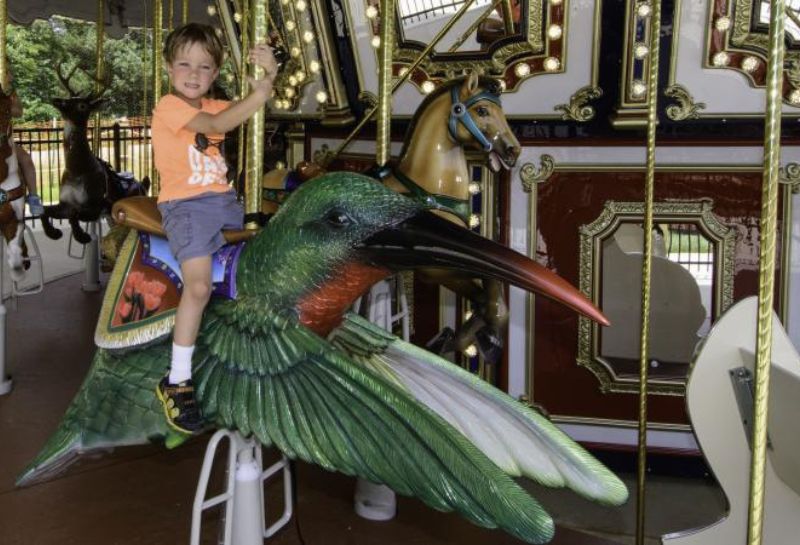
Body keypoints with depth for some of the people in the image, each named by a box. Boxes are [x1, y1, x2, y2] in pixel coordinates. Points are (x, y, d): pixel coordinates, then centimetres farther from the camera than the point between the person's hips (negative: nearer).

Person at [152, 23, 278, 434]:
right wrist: (257, 96, -24)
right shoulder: (169, 107, -6)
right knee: (198, 287, -25)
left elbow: (257, 103, 12)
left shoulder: (212, 105, 17)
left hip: (223, 199, 8)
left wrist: (268, 72, -6)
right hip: (185, 203, -8)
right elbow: (217, 124, -20)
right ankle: (177, 382, -16)